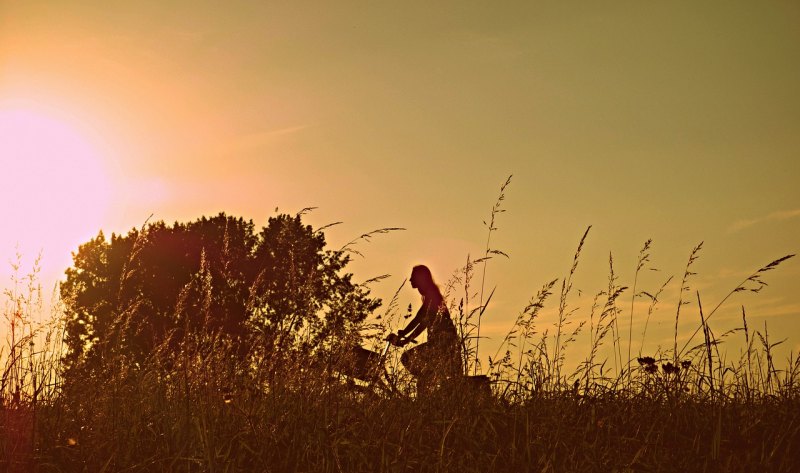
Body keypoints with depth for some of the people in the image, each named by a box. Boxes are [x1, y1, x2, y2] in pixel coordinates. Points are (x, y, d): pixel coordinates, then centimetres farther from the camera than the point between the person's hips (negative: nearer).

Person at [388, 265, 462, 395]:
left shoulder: (431, 295, -11)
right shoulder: (429, 296, 19)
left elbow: (424, 323, -16)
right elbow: (418, 319, 19)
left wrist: (406, 339, -15)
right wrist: (402, 334, 12)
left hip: (444, 342, -10)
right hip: (439, 342, 10)